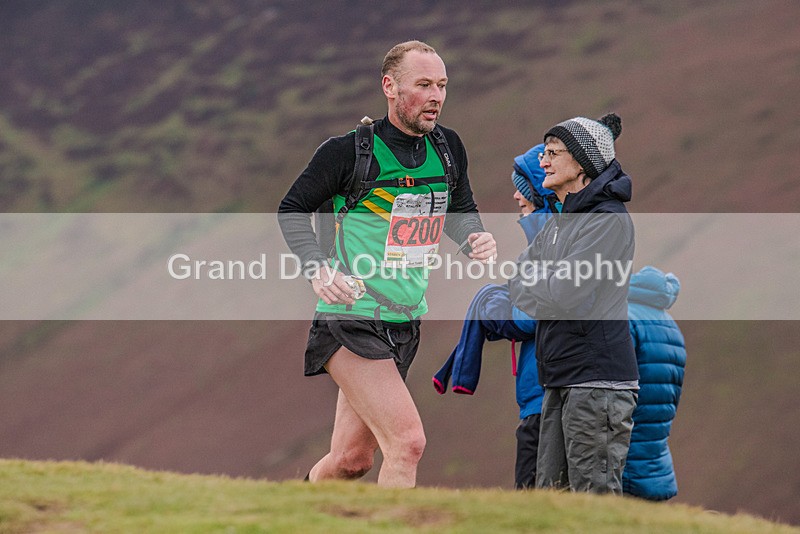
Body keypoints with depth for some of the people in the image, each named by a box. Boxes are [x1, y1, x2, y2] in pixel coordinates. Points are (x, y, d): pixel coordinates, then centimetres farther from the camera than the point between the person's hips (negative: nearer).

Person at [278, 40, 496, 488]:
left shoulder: (448, 148, 5)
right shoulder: (351, 150, -12)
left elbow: (460, 210, 23)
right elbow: (292, 210, -2)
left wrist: (476, 239, -1)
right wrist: (319, 269, -18)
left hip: (405, 325, 7)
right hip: (351, 321, -7)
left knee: (352, 460, 11)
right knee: (408, 442, -20)